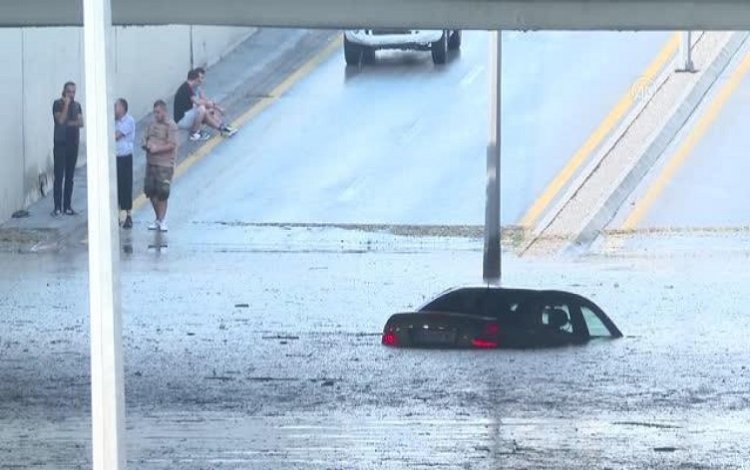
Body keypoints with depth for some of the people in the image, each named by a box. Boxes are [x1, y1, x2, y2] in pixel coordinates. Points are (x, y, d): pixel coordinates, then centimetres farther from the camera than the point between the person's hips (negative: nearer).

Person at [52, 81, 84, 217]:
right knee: (59, 176, -8)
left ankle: (67, 206, 9)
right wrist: (66, 104, -16)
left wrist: (68, 123, -12)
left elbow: (81, 122, 2)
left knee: (70, 176, 5)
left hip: (73, 144, 5)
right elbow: (61, 120, -17)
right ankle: (58, 208, -9)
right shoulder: (58, 104, -3)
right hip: (60, 144, -5)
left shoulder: (77, 105, 12)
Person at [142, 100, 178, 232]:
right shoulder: (152, 125, 14)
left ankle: (162, 221, 1)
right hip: (151, 163, 7)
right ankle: (158, 218, 21)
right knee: (151, 192, 8)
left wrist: (157, 149, -23)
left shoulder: (170, 126, -8)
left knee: (162, 194, -6)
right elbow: (145, 140, 18)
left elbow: (172, 145, -15)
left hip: (164, 165, -7)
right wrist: (146, 145, -5)